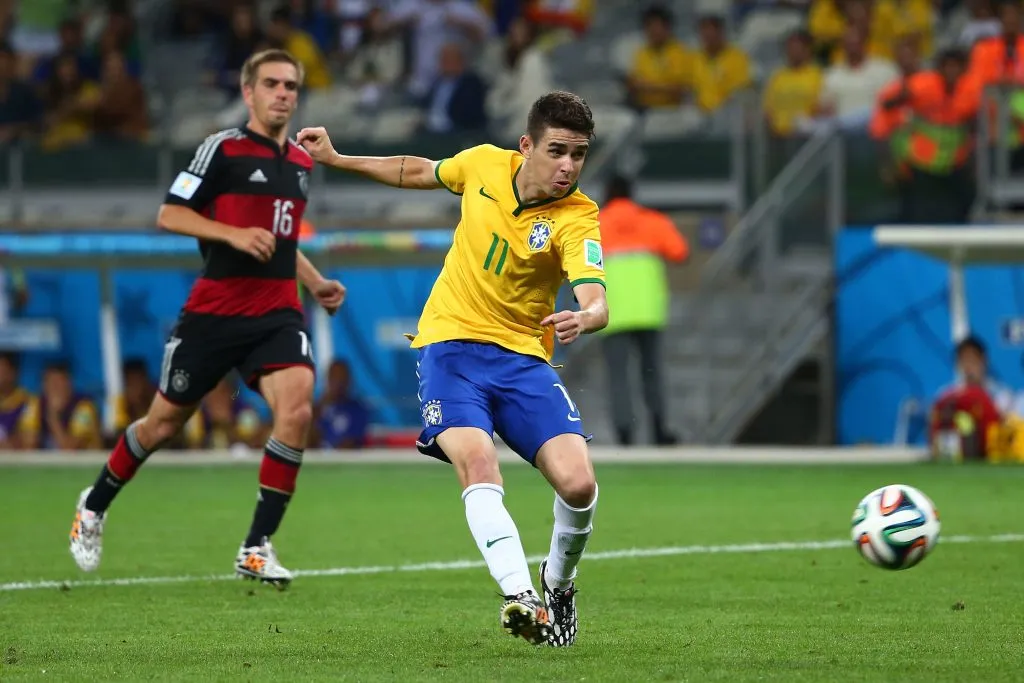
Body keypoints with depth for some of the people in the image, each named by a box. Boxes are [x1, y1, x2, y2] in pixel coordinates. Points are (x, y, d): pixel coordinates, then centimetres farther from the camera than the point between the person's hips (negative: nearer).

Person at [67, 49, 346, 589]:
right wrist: (235, 234, -20)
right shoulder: (223, 149, -6)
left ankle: (257, 548, -13)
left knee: (296, 407, -21)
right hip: (215, 310, -4)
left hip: (277, 312, 4)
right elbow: (169, 215, -9)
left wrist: (316, 282, 15)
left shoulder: (301, 162, 14)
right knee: (164, 422, 7)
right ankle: (94, 507, 34)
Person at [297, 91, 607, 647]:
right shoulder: (483, 164, -3)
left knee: (578, 484, -16)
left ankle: (558, 583, 16)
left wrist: (582, 318, -53)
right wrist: (335, 159, 22)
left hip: (523, 356, -1)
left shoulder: (578, 219, -13)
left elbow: (597, 304, -29)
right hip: (450, 344, 1)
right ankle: (521, 597, -42)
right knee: (477, 462, -27)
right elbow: (420, 172, 20)